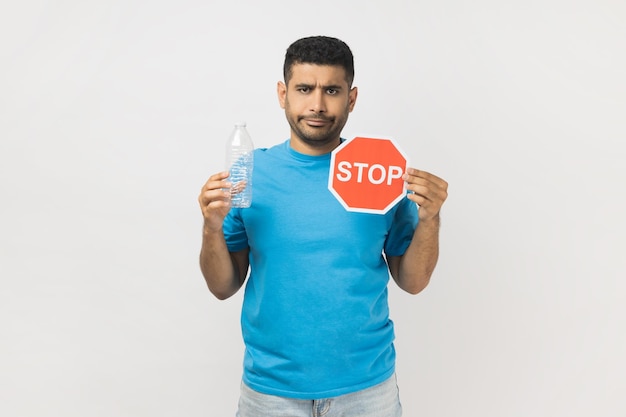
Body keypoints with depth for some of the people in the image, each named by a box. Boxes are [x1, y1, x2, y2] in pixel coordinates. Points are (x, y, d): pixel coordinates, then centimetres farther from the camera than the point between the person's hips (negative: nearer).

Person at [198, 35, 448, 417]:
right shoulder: (250, 173, -7)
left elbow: (412, 282, -1)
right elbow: (224, 287, -2)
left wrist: (429, 219, -16)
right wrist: (212, 229, -19)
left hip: (366, 384, 1)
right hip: (271, 386, 0)